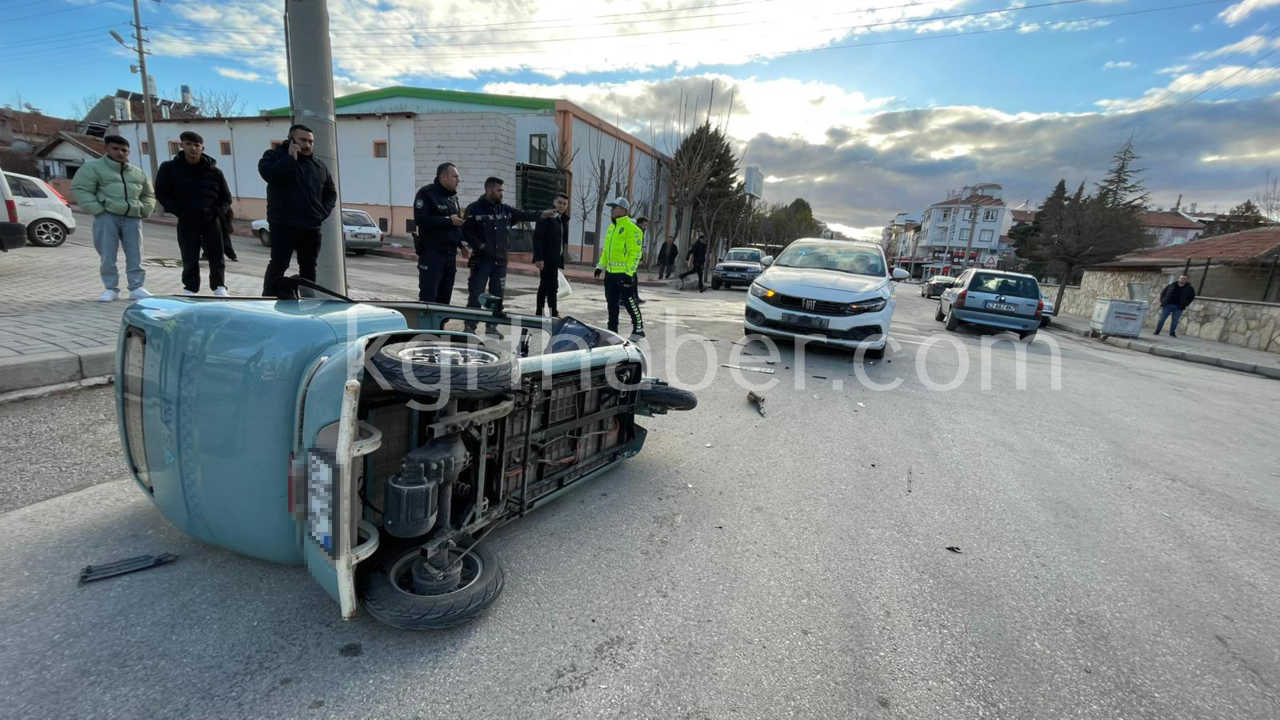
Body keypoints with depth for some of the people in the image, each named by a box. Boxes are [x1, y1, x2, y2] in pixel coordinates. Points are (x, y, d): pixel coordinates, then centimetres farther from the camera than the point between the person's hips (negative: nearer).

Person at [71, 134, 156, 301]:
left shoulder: (138, 173, 19)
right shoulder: (93, 167, 6)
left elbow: (149, 194, 28)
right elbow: (80, 189, 1)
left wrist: (144, 210, 11)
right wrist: (97, 209, -10)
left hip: (132, 218, 3)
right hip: (107, 217, -3)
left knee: (135, 255, 0)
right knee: (107, 256, -3)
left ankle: (137, 288, 5)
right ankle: (111, 288, 5)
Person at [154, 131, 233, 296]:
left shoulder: (213, 171, 1)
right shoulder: (170, 168, -1)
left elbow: (226, 198, 9)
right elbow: (161, 194, 4)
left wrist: (217, 212, -7)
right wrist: (179, 211, -9)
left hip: (211, 221, 1)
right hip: (186, 222, 0)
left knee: (216, 257, 5)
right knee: (190, 259, 3)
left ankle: (219, 286, 17)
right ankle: (190, 288, 15)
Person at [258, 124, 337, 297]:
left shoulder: (319, 166, 15)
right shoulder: (274, 156, 2)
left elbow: (331, 193, 22)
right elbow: (269, 174, -20)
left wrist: (324, 211, 6)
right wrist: (291, 158, -17)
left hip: (311, 227, 5)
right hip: (283, 225, -5)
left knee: (309, 267, 11)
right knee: (278, 265, -5)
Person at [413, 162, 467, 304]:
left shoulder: (453, 196, 18)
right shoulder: (427, 193, -6)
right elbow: (421, 220, -18)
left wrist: (462, 242, 9)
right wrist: (448, 220, -17)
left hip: (450, 253, 8)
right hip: (431, 253, -7)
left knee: (445, 297, 11)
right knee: (428, 297, -9)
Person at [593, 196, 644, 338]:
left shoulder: (631, 228, -11)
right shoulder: (611, 227, 17)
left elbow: (635, 252, -16)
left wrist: (629, 272, -21)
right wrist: (601, 265, 17)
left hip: (624, 273, -8)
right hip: (610, 272, 8)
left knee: (629, 301, -3)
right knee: (612, 303, 11)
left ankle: (638, 329, 10)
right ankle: (612, 329, 20)